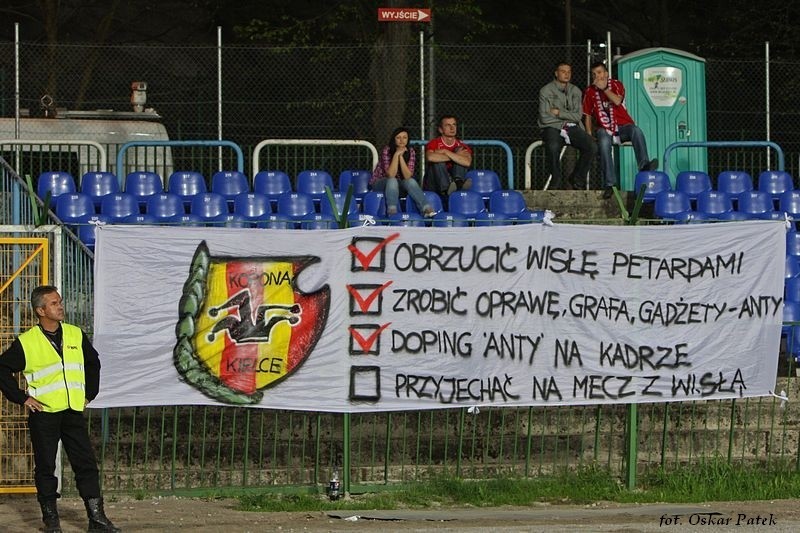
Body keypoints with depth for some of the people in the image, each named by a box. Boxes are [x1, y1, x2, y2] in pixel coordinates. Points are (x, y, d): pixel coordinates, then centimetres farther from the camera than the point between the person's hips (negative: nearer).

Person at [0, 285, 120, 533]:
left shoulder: (76, 335, 7)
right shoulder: (26, 342, -5)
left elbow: (93, 363, 22)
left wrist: (89, 393, 15)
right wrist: (21, 397, -4)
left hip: (73, 411, 3)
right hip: (43, 413, -3)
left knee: (86, 464, -1)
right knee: (45, 467, 3)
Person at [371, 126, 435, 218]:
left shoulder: (410, 152, -9)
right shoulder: (387, 150, -17)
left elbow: (408, 176, -19)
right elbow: (391, 175, -26)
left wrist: (401, 157, -28)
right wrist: (396, 154, -31)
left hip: (399, 183, 3)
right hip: (380, 182, -3)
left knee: (411, 181, -29)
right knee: (392, 181, -36)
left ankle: (426, 209, -41)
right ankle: (392, 211, -46)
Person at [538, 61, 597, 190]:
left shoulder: (575, 91, 16)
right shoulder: (546, 91, 4)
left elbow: (578, 116, 4)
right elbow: (545, 118, -6)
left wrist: (559, 113, -6)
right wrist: (568, 116, 1)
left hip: (572, 127, 4)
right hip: (553, 127, -4)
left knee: (592, 146, -23)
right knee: (553, 147, -38)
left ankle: (575, 180, -6)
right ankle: (556, 181, -16)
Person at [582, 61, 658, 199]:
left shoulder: (616, 84, 8)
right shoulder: (589, 91, 10)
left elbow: (617, 101, -13)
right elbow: (587, 116, 11)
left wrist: (604, 88, -11)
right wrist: (589, 135, -2)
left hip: (622, 125, 1)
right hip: (604, 128, -1)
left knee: (636, 131, -34)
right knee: (604, 143, -35)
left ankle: (644, 164, -48)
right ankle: (609, 184, -40)